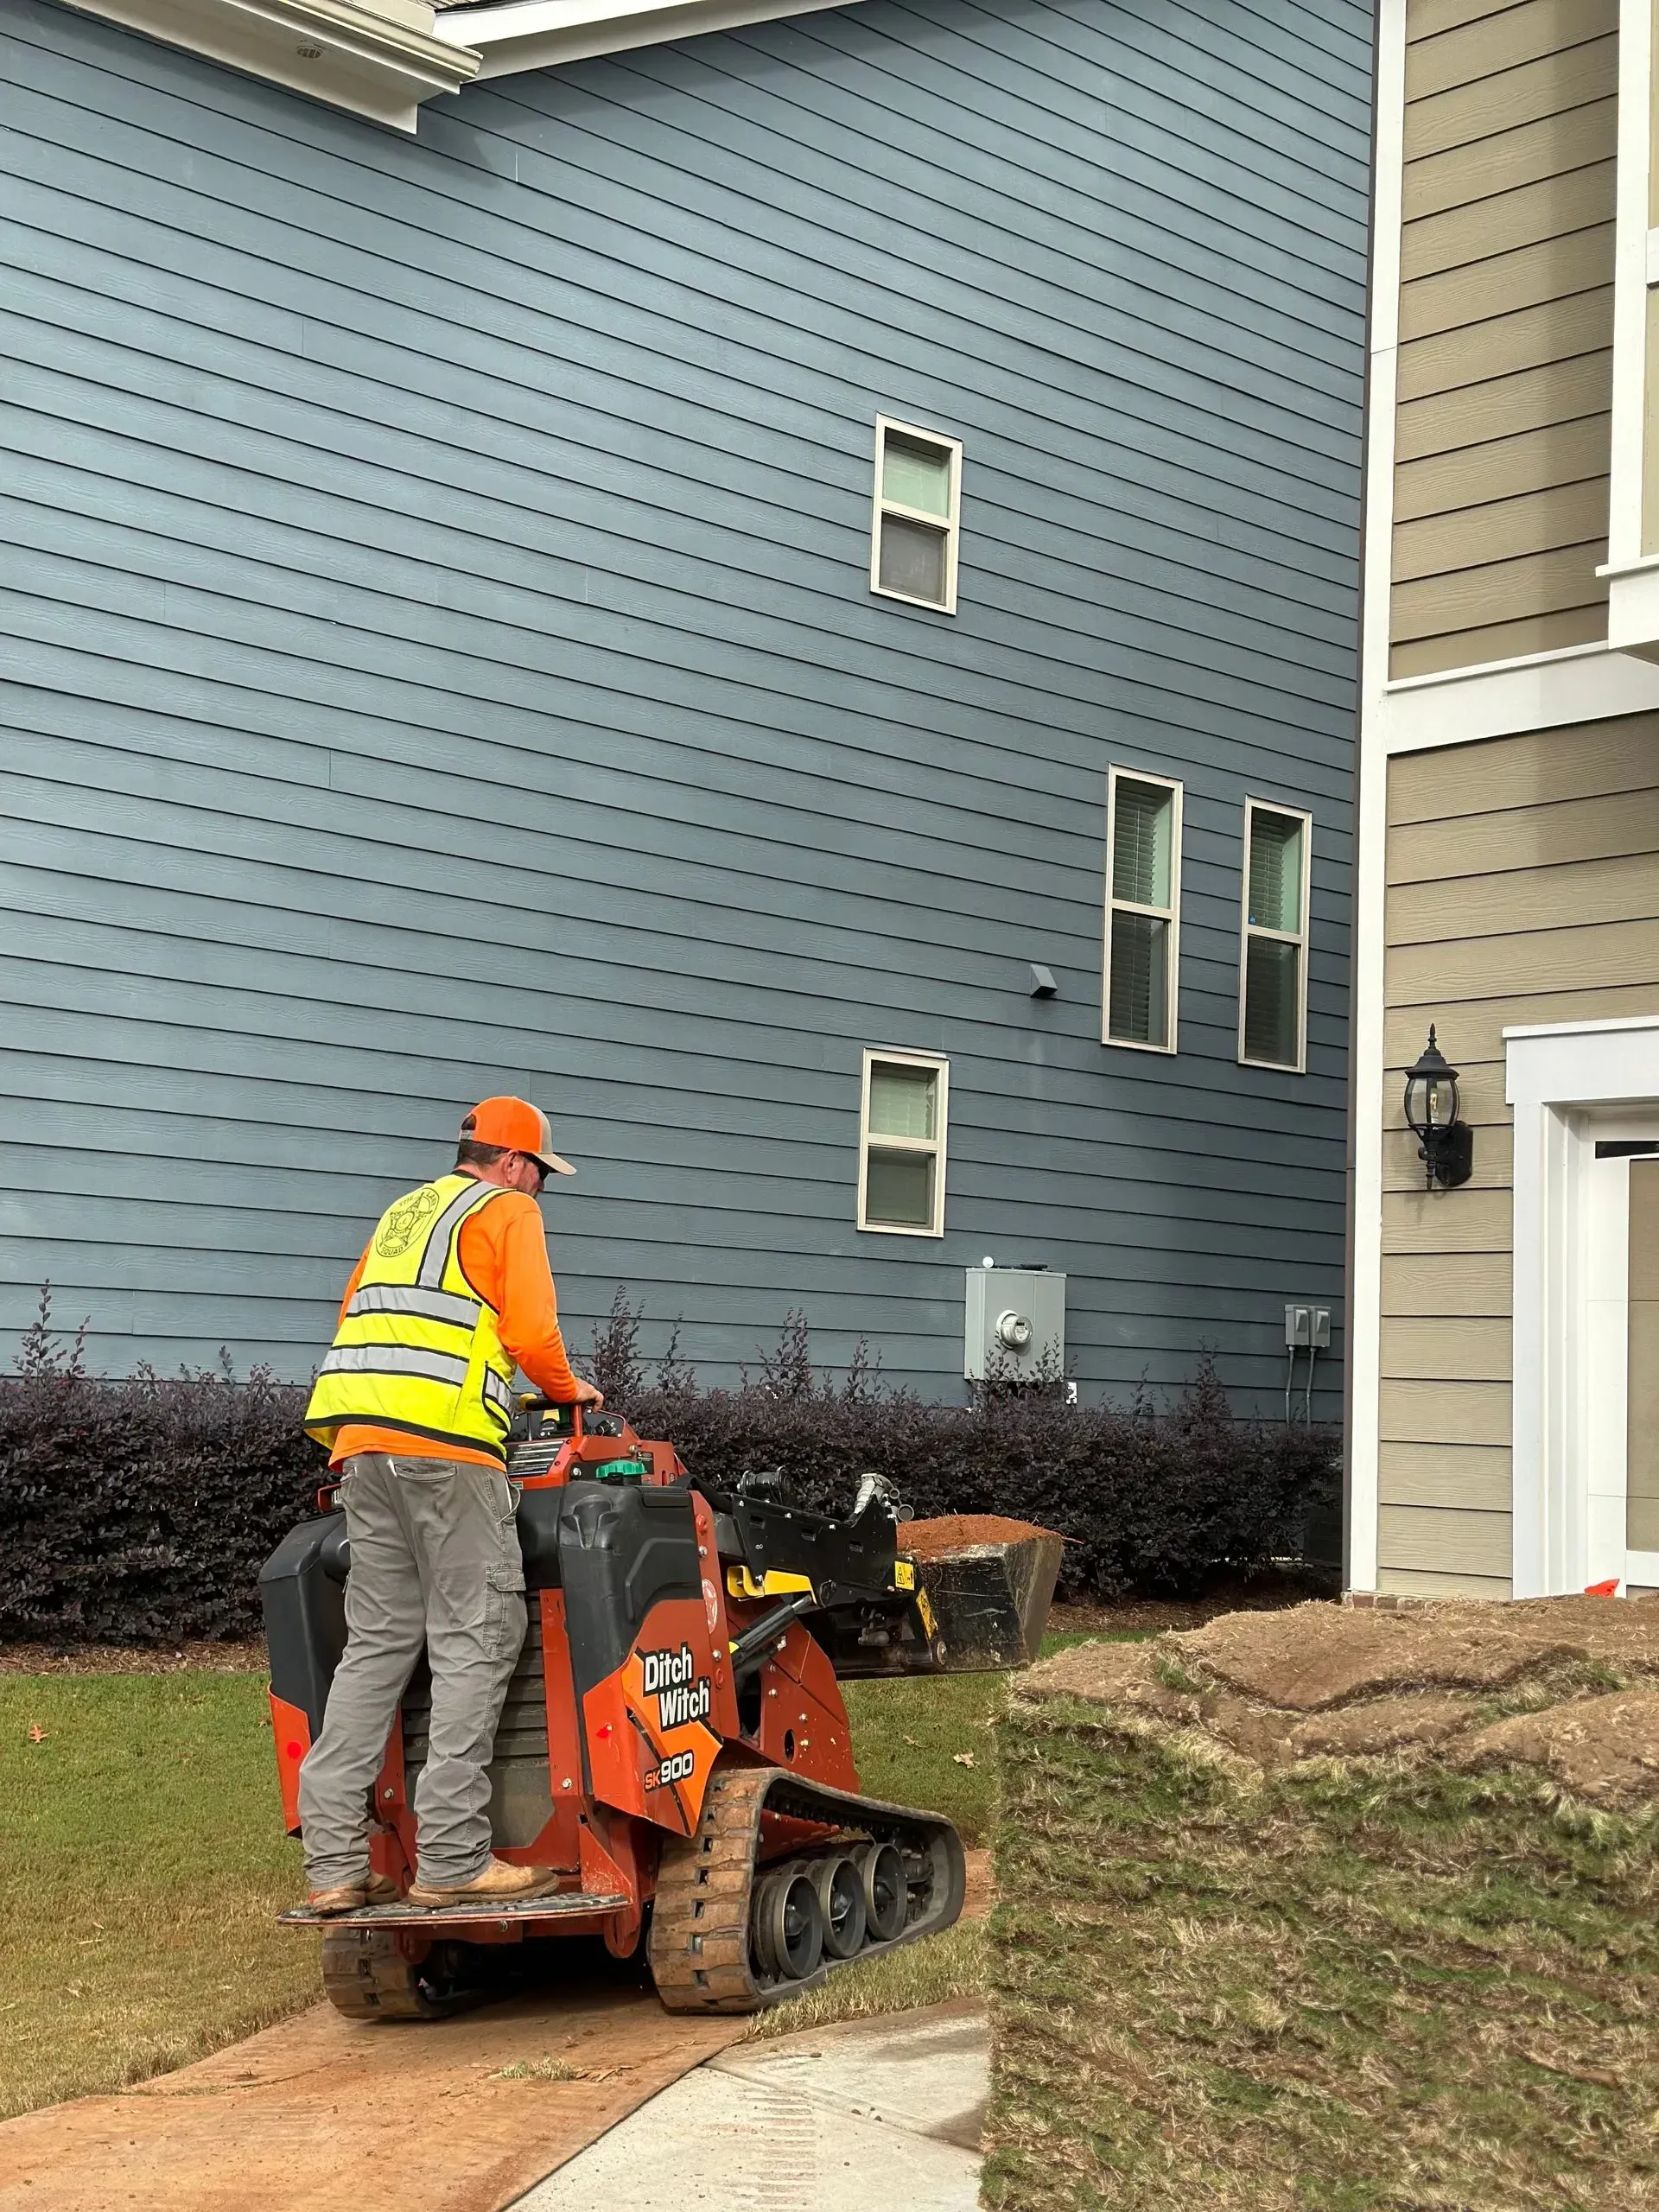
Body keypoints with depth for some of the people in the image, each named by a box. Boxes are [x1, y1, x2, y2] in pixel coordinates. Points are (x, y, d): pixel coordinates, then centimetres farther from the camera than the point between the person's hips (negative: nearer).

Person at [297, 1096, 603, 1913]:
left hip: (360, 1439, 8)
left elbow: (355, 1318, 29)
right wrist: (567, 1390, 14)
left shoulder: (401, 1214, 29)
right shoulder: (506, 1210, 5)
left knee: (376, 1641, 8)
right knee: (476, 1639, -5)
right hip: (445, 1442, -8)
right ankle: (452, 1859, -9)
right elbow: (531, 1331, -5)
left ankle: (334, 1861, 4)